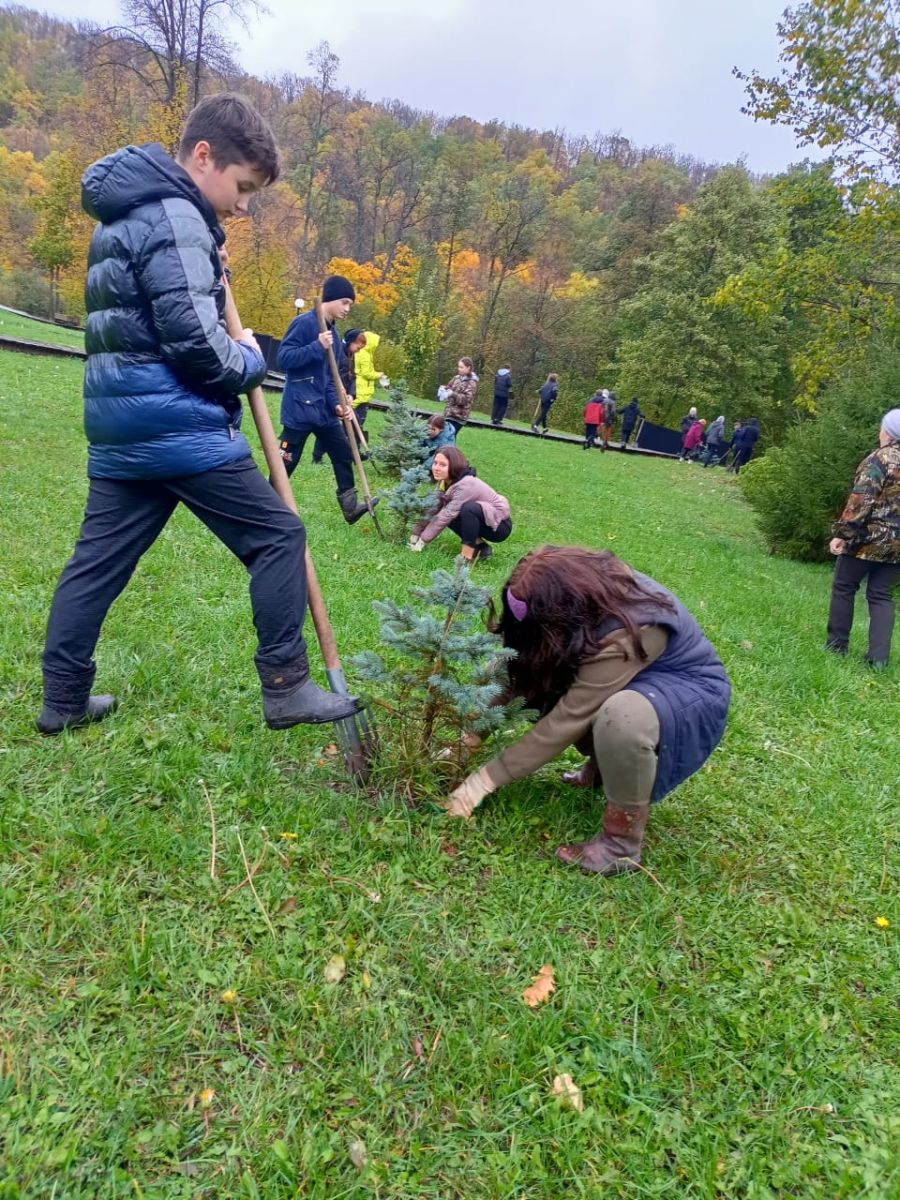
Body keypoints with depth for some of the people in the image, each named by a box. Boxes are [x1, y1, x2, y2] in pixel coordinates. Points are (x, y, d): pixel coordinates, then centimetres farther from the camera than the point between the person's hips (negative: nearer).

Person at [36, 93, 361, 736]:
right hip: (178, 426, -10)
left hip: (118, 426, 10)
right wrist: (251, 363, -1)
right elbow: (193, 337, -20)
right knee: (278, 535, -1)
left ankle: (63, 700, 21)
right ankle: (286, 689, 2)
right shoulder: (176, 217, -11)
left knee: (97, 559, 12)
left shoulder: (123, 215, 20)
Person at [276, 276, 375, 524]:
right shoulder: (304, 323, -11)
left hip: (322, 409, 8)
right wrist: (317, 347, -24)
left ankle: (350, 505, 20)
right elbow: (283, 359, -17)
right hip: (299, 408, -8)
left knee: (343, 453, 11)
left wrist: (335, 403, 1)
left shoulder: (333, 333, 14)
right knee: (286, 462, 0)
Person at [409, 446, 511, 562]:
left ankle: (466, 557, -22)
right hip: (482, 523, 8)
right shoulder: (445, 481, -5)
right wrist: (416, 533, -6)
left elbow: (447, 516, -28)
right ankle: (480, 547, 2)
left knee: (469, 508, -33)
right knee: (443, 512, -7)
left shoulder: (465, 485, -29)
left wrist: (423, 540, -22)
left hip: (500, 525, -8)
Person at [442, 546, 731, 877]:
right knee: (536, 679, -12)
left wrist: (487, 778, -27)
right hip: (631, 678, 8)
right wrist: (472, 738, -14)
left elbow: (567, 719, -34)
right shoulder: (583, 584, -17)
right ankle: (604, 766, 9)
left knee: (621, 715, -40)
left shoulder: (624, 634, -37)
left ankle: (621, 846, -18)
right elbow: (519, 665, -11)